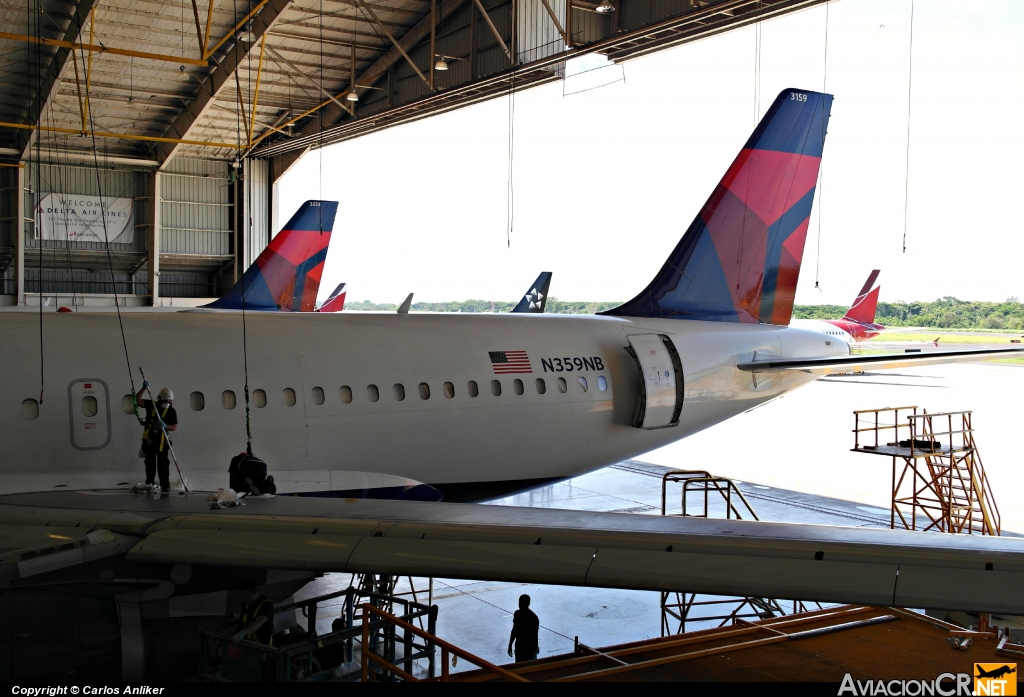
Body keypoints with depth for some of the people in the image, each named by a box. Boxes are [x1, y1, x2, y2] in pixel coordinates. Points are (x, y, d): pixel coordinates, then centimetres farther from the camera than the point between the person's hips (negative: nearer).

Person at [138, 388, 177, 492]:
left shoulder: (171, 411, -2)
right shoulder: (150, 405, 2)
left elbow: (174, 427, -5)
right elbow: (137, 401, -8)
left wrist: (165, 426, -26)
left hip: (162, 440, -2)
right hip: (149, 438, 2)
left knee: (163, 464, -3)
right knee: (150, 462, 12)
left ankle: (165, 485, -1)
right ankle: (149, 483, 24)